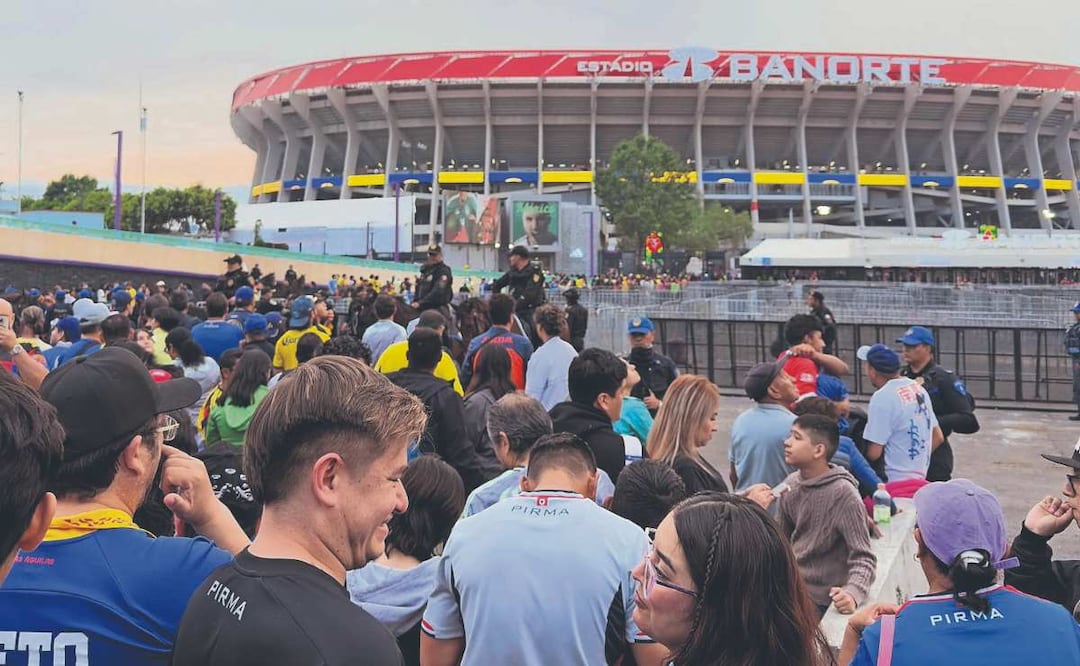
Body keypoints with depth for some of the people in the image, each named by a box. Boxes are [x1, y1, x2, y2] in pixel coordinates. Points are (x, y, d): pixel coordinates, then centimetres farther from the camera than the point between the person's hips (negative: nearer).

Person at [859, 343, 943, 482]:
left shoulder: (881, 397, -18)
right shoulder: (918, 388, 9)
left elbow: (873, 453, -20)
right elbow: (938, 437, 15)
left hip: (894, 481, -9)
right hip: (920, 477, 9)